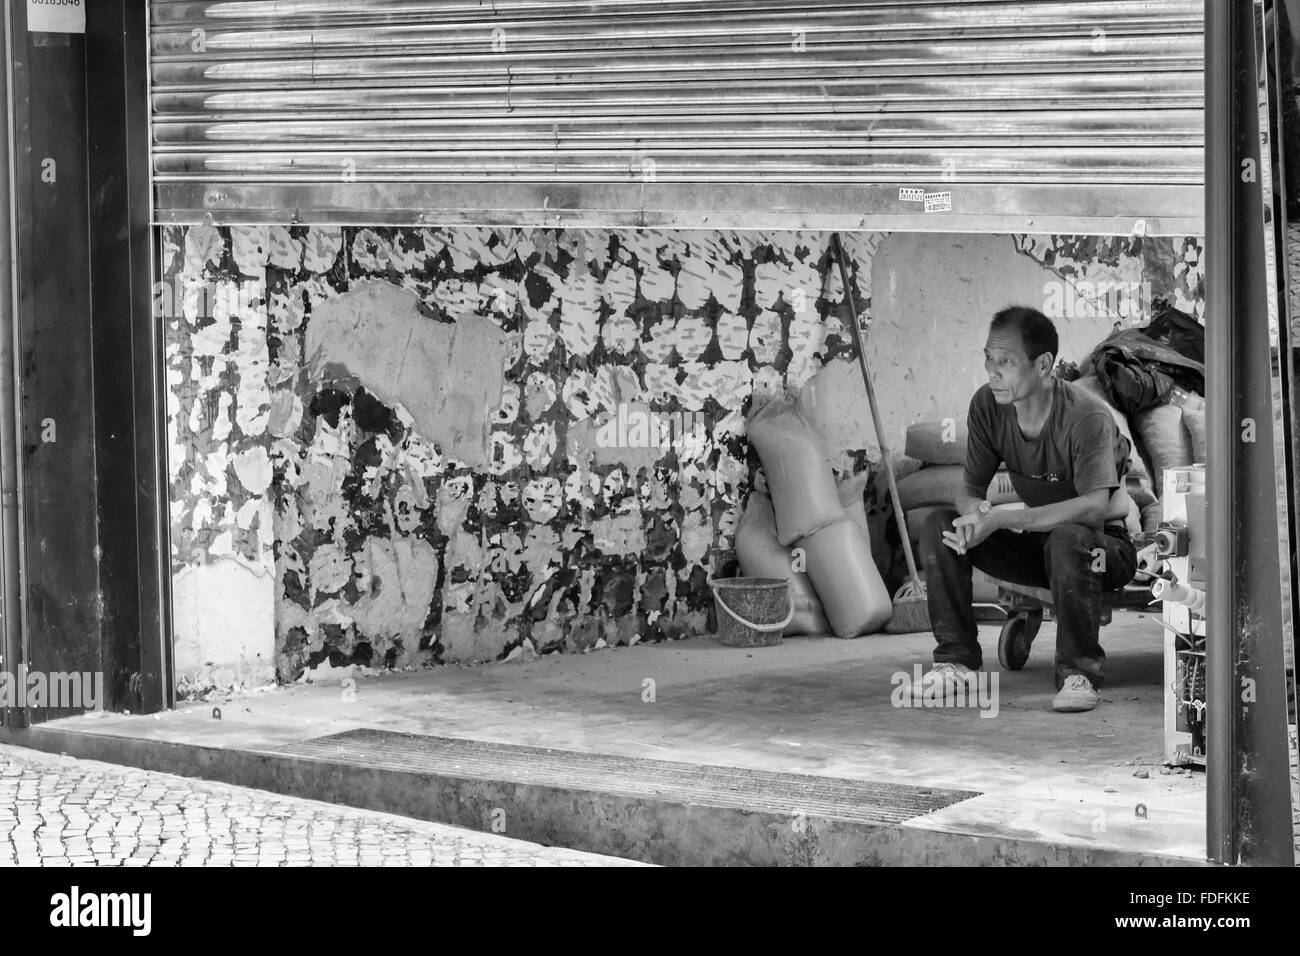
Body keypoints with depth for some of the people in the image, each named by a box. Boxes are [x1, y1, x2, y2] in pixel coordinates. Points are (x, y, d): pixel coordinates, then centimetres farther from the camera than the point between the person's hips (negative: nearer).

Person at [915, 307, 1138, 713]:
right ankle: (956, 659, -9)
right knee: (940, 525, -14)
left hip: (1105, 545, -6)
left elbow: (1094, 507, -36)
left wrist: (1002, 519, -40)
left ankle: (1078, 671, -26)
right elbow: (969, 489, -4)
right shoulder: (987, 405, -8)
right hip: (1036, 541, 6)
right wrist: (975, 512, -31)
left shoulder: (1087, 417, -25)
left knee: (1068, 539, -40)